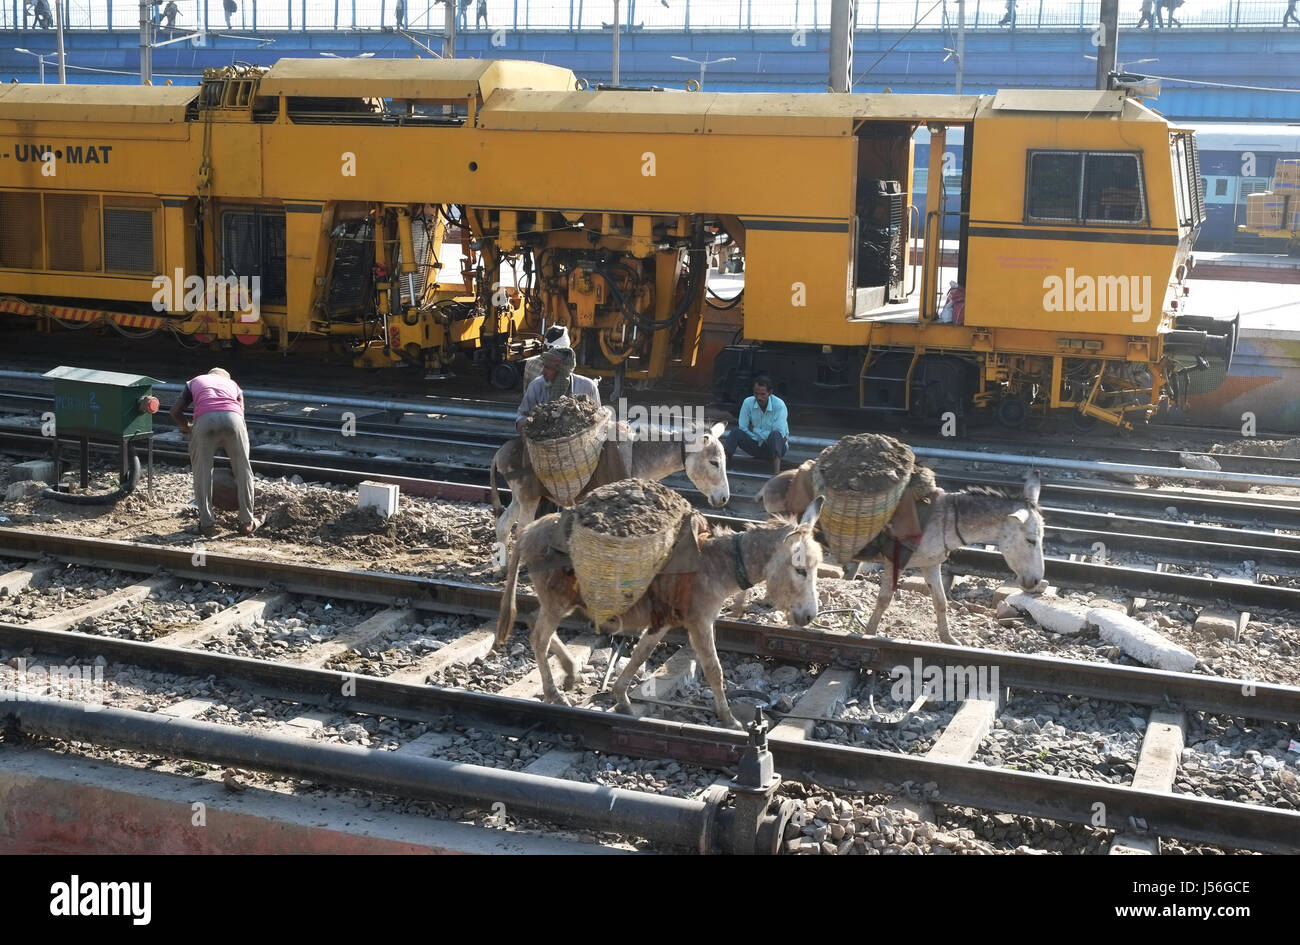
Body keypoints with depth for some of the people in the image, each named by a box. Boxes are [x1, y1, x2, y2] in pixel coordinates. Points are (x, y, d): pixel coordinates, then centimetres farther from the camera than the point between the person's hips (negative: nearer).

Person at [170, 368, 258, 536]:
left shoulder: (195, 382, 35)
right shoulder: (233, 385, 36)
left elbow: (175, 411, 22)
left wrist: (186, 427, 43)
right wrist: (234, 460, 35)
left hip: (204, 419, -1)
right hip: (232, 416, 1)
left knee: (201, 471, 11)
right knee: (243, 469, 13)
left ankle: (206, 522, 7)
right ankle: (247, 522, 13)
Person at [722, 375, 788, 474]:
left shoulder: (779, 405, -18)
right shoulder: (748, 402, -7)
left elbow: (779, 434, -23)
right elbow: (742, 428, -8)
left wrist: (754, 429, -14)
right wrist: (765, 435, -15)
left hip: (776, 447, -3)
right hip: (756, 446, 3)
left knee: (775, 435, -36)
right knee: (736, 431, -21)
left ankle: (776, 472, -54)